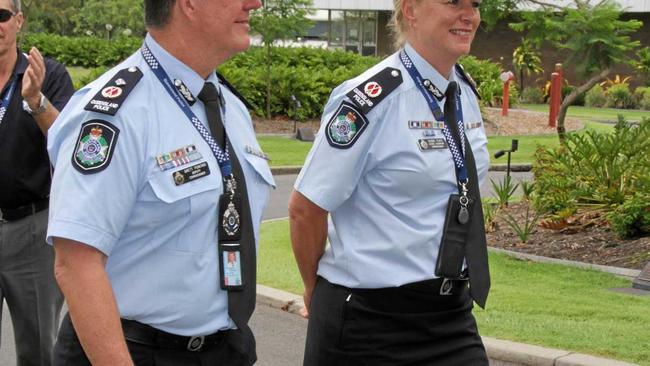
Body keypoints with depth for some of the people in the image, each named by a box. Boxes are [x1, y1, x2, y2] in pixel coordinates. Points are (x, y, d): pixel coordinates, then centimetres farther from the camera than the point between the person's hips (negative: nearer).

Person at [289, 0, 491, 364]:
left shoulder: (466, 92, 6)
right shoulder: (373, 98, -17)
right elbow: (306, 208, -13)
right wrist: (317, 289, 2)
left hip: (452, 312, 6)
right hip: (370, 318, -6)